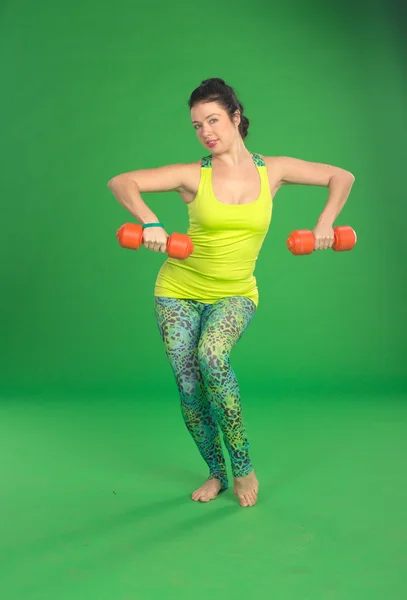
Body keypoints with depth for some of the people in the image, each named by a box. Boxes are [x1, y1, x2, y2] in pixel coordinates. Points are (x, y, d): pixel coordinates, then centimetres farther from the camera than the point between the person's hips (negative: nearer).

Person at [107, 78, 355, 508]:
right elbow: (120, 183, -16)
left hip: (235, 295, -1)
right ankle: (216, 473, 23)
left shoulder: (272, 170, -3)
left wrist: (325, 222, -9)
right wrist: (149, 221, -32)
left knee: (212, 356, -30)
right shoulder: (194, 175, -9)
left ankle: (242, 466, -12)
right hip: (180, 290, 1)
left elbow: (342, 177, 6)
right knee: (189, 390, -1)